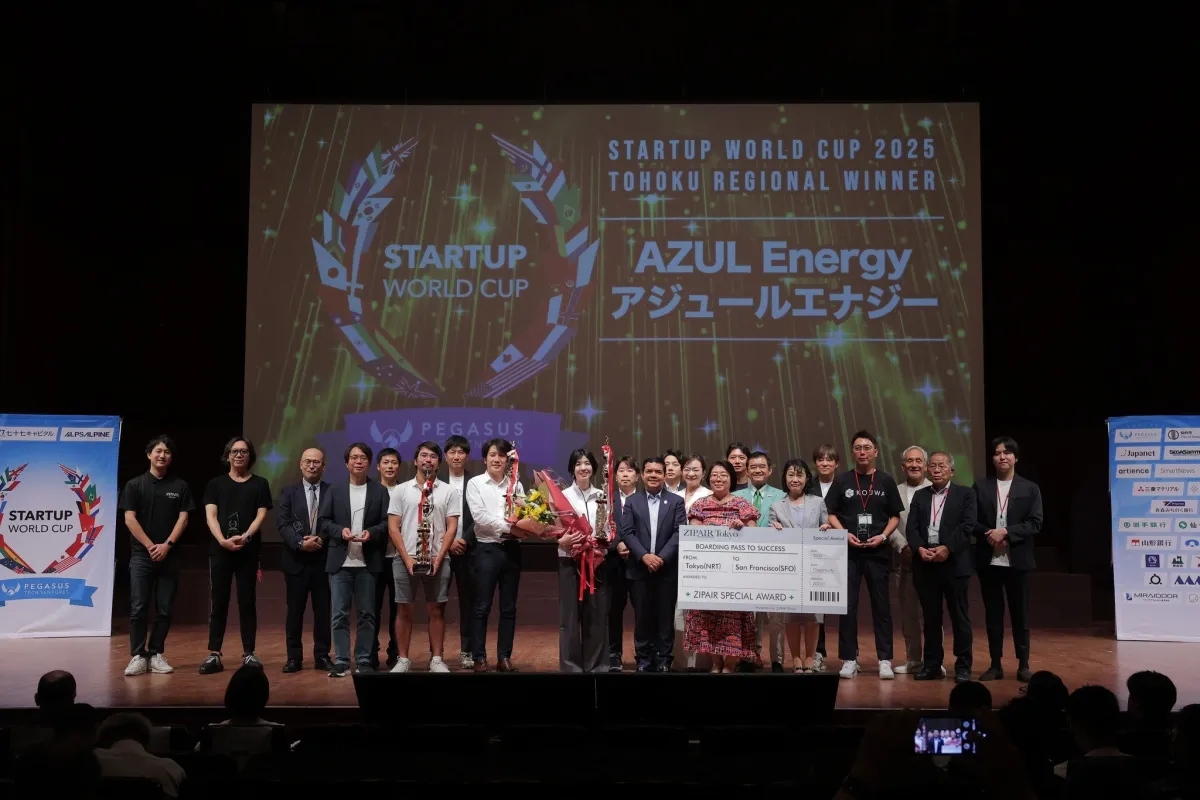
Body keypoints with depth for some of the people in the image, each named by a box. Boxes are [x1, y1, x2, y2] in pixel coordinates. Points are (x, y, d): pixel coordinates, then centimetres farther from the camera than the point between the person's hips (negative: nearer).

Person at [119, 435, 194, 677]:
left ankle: (156, 654, 10)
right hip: (141, 554, -1)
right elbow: (129, 519, -3)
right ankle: (138, 656, -1)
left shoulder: (180, 486, 6)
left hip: (169, 555, 2)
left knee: (164, 609, 3)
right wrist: (150, 546, -11)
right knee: (138, 608, -5)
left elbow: (183, 519, 2)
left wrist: (167, 545, -11)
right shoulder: (135, 485, 3)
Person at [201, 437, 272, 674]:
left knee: (247, 601, 2)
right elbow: (210, 516, 0)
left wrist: (245, 537, -17)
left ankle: (249, 653, 8)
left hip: (249, 550, 0)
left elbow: (261, 515, 1)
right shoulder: (216, 484, 10)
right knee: (218, 602, 1)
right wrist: (223, 540, -16)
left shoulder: (259, 484, 9)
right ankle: (214, 655, 3)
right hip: (220, 550, 0)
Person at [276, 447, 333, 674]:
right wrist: (301, 543, -18)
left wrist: (322, 540, -18)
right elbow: (283, 524, -3)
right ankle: (294, 657, 13)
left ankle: (322, 656, 13)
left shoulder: (333, 492, 4)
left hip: (323, 559, 0)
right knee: (295, 610, 5)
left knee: (323, 610, 5)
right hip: (296, 559, 0)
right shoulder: (289, 492, 6)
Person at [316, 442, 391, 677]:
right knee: (339, 614, 0)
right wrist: (340, 530, -12)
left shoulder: (380, 491, 6)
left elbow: (388, 522, 0)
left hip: (368, 562, 0)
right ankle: (341, 662, 6)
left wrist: (371, 532, -17)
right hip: (340, 561, 0)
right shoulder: (334, 491, 9)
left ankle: (364, 661, 13)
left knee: (367, 614, 5)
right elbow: (323, 521, 5)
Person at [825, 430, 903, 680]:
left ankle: (885, 660, 7)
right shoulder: (842, 480, 4)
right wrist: (845, 534, -9)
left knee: (881, 605, 2)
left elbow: (895, 516, 7)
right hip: (848, 550, 0)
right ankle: (849, 659, 9)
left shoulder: (886, 481, 4)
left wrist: (883, 536, -8)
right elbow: (832, 514, 7)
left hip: (877, 551, 0)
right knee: (847, 605, 3)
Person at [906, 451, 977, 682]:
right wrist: (920, 549, -12)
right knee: (931, 617, 8)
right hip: (925, 564, 3)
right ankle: (932, 665, 15)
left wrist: (947, 548, -17)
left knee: (959, 616, 1)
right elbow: (911, 527, 6)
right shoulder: (919, 496, 15)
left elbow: (967, 525, -7)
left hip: (954, 563, -3)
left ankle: (963, 666, 8)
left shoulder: (965, 494, 4)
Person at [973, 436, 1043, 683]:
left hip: (1017, 561, -1)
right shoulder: (980, 487, 6)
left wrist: (1006, 532, -16)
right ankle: (995, 664, 14)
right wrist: (991, 534, -15)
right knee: (993, 615, 7)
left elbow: (1035, 524, -6)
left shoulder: (1030, 488, 3)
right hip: (988, 561, 1)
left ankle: (1023, 665, 14)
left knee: (1020, 615, 5)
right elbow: (972, 522, 2)